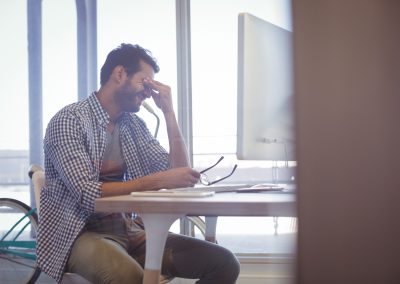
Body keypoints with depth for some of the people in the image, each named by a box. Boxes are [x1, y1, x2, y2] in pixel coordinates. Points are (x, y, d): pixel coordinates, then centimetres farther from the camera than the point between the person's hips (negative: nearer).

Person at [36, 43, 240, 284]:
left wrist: (169, 112, 3)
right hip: (81, 234, -7)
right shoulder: (69, 120, -9)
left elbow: (178, 173, 7)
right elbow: (88, 195, -21)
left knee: (224, 263, -10)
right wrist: (158, 181, -25)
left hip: (129, 230, 7)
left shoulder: (134, 125, 12)